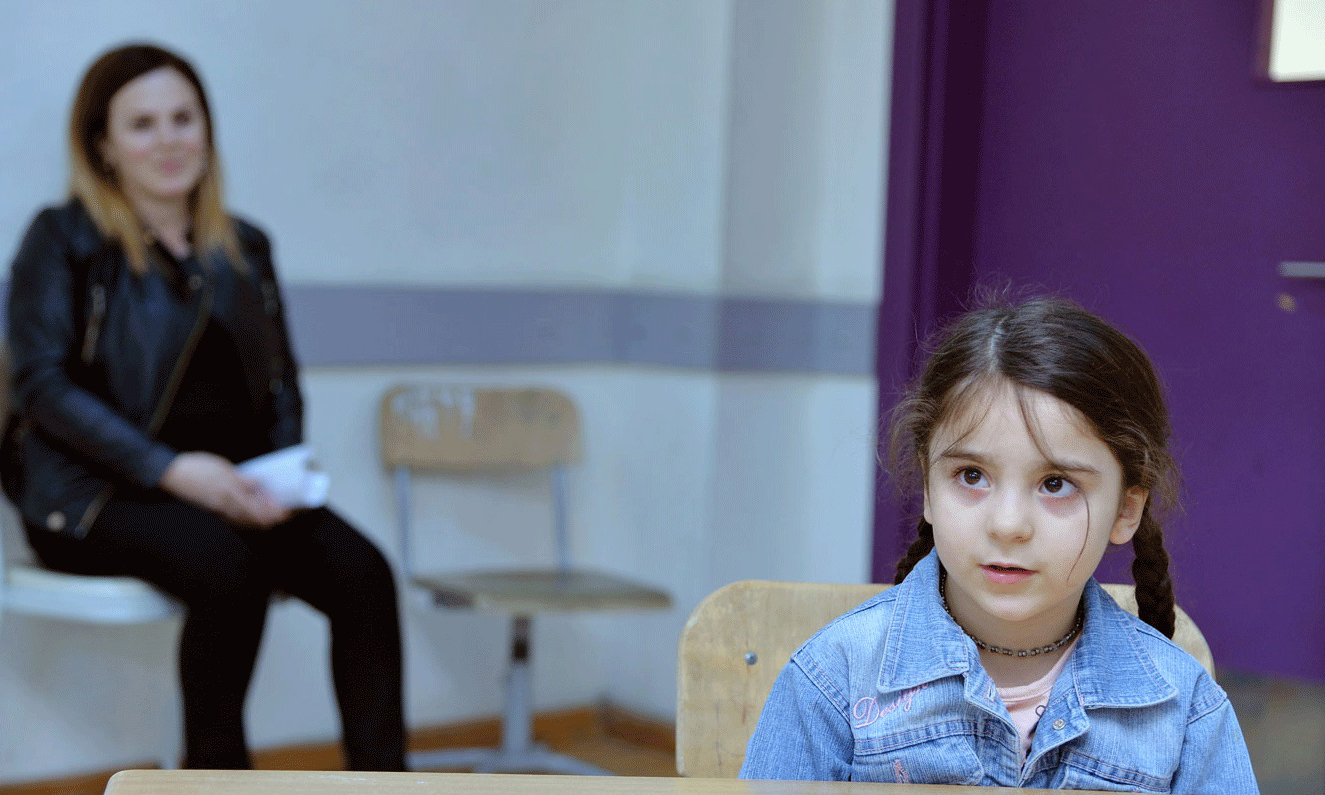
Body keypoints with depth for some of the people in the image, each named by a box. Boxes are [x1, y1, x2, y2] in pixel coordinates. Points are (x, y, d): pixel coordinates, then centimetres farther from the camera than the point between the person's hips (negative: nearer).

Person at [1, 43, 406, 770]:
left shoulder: (244, 248, 17)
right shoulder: (64, 239, 2)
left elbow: (281, 385, 18)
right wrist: (170, 468, -20)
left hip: (225, 487, 4)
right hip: (98, 492, -4)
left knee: (362, 572, -23)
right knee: (228, 563, -35)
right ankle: (213, 767, -16)